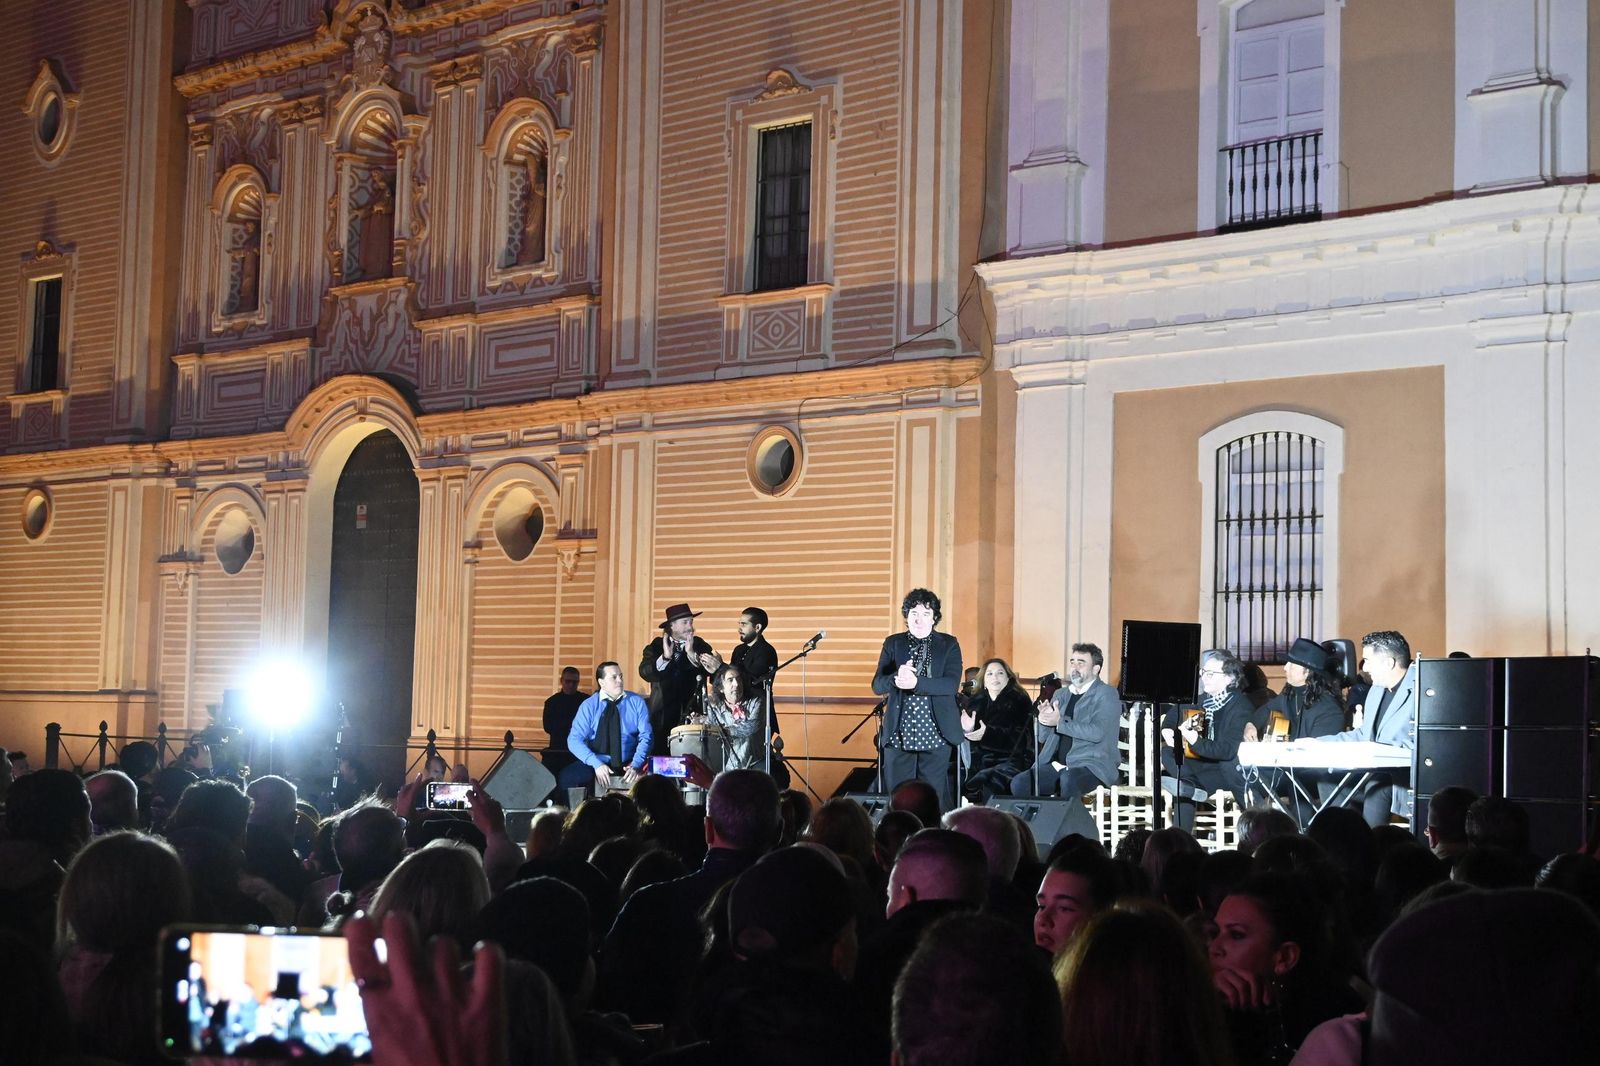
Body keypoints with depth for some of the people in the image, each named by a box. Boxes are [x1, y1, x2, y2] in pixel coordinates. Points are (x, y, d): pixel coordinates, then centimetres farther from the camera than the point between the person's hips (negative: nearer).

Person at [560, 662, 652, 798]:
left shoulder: (637, 702, 2)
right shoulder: (589, 706, 0)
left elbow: (646, 737, -1)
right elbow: (574, 740, -7)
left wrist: (635, 766, -19)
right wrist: (597, 764, -21)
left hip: (628, 765, 0)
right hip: (597, 764, 0)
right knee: (566, 778, -27)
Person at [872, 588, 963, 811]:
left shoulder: (949, 644, 4)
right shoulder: (892, 643, 8)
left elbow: (952, 684, -11)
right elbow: (877, 685, -1)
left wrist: (916, 682, -26)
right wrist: (897, 678, -23)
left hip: (935, 735, -1)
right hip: (898, 734, 1)